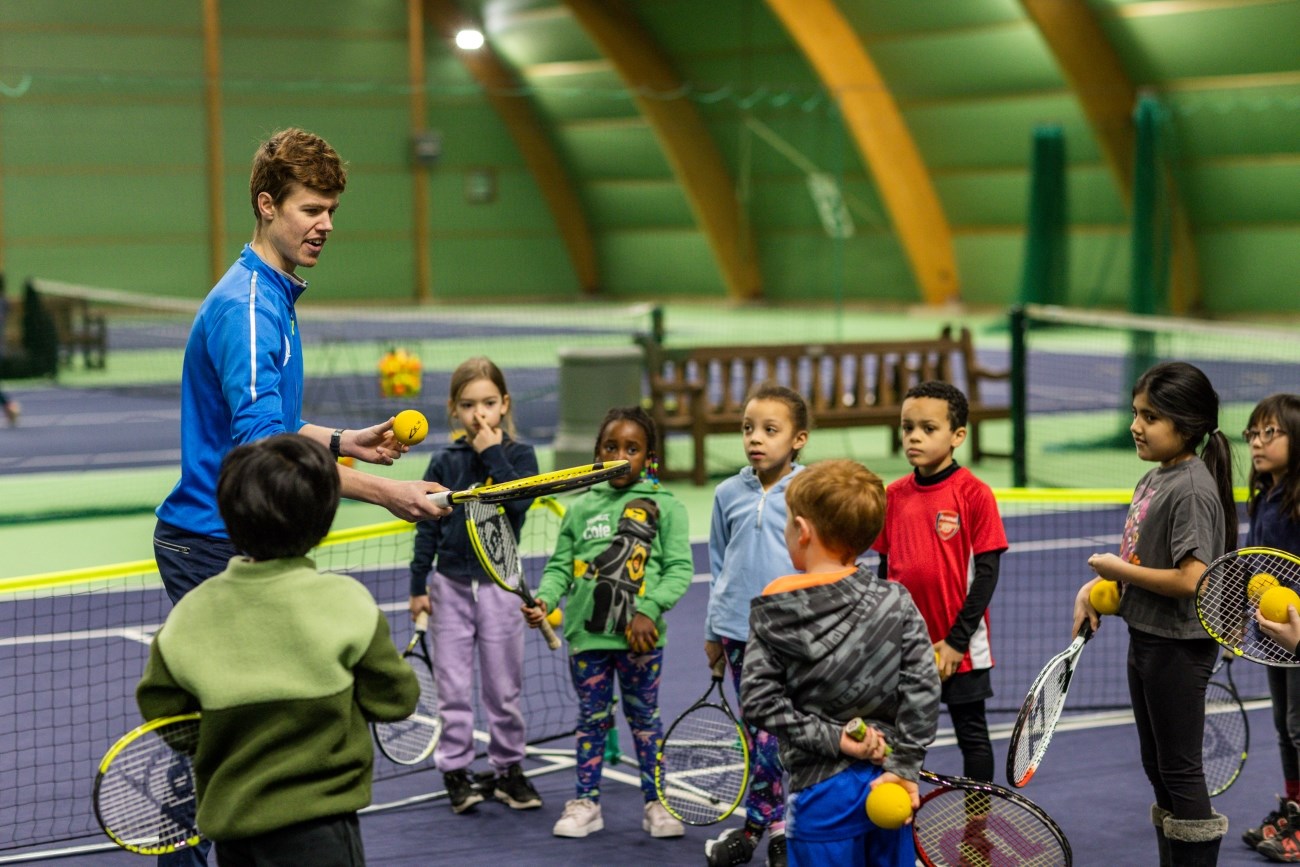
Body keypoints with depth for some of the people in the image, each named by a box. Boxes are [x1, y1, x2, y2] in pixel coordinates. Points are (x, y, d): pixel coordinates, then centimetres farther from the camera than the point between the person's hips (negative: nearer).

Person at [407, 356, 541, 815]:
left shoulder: (519, 455, 0)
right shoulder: (444, 462, 3)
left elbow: (519, 503, -19)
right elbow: (428, 526, 5)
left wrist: (493, 454, -17)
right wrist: (418, 585, 2)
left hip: (499, 583, -1)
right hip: (451, 583, 1)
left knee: (503, 687, 7)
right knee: (454, 687, 3)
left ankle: (508, 768, 19)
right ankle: (455, 770, 12)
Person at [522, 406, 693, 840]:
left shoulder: (665, 507, -2)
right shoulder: (582, 507, 7)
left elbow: (679, 569, -6)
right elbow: (560, 565, 8)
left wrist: (649, 610, -17)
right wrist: (545, 599, -10)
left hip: (640, 638, -2)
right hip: (587, 634, 2)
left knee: (645, 718, 9)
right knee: (591, 719, 11)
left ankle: (655, 803, 18)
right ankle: (586, 802, 20)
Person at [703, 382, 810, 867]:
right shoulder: (729, 494, 6)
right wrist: (714, 631, 14)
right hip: (740, 630, 4)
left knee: (769, 732, -7)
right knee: (757, 732, 9)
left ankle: (755, 826, 3)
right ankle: (775, 826, 18)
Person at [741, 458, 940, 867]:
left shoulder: (772, 610, -6)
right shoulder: (897, 602, -2)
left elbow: (760, 700, -11)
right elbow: (922, 685, -7)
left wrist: (831, 738, -9)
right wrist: (904, 766, -5)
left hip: (823, 790, -3)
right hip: (888, 784, 3)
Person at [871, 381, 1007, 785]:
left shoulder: (974, 494, -11)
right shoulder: (894, 495, 2)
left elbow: (987, 572, -12)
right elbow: (885, 569, 10)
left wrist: (957, 640, -14)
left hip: (961, 648, -4)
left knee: (972, 736, 8)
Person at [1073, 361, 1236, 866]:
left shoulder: (1193, 490, -20)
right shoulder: (1153, 478, 8)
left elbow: (1190, 580, -27)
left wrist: (1121, 570, -16)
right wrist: (1097, 586, 2)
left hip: (1179, 648, -10)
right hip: (1146, 638, 10)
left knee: (1180, 772, 0)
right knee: (1158, 769, 18)